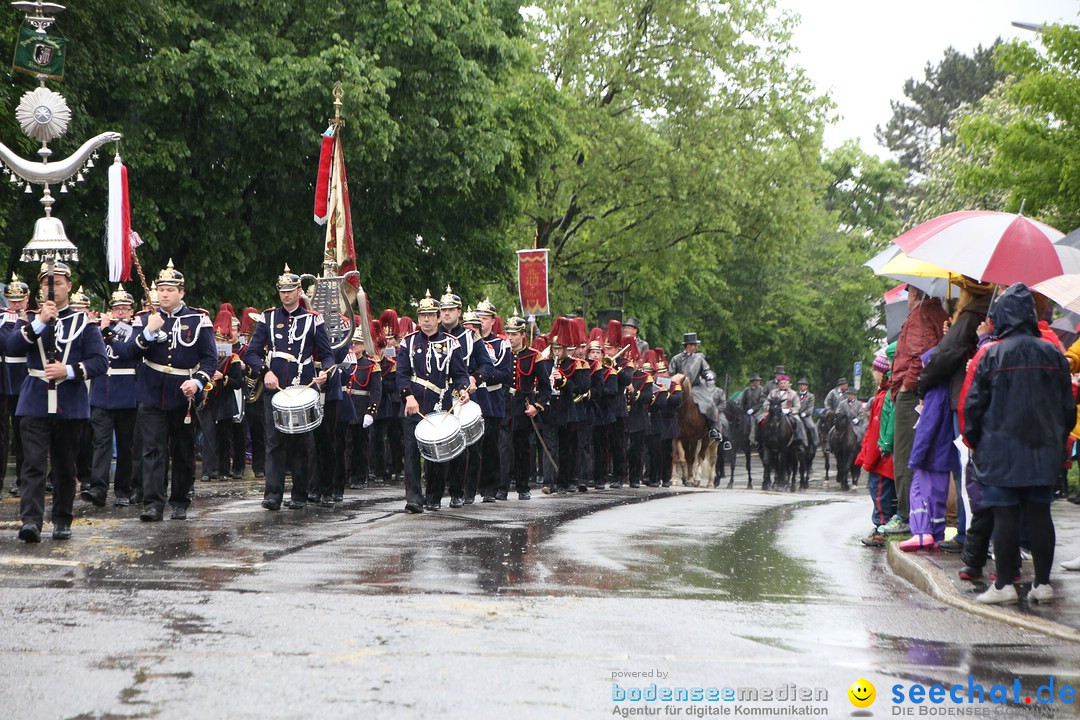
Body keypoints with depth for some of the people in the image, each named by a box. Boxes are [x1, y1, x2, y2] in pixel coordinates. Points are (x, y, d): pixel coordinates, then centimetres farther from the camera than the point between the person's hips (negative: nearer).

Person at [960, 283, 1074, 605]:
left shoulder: (989, 354, -7)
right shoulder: (1053, 355, 6)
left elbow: (969, 404, -4)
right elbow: (1068, 406, 12)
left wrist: (973, 442, 9)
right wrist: (1058, 440, 22)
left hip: (1000, 452, -4)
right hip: (1044, 452, 4)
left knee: (1005, 515, -2)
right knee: (1040, 513, 7)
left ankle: (1004, 584, -1)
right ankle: (1043, 583, 8)